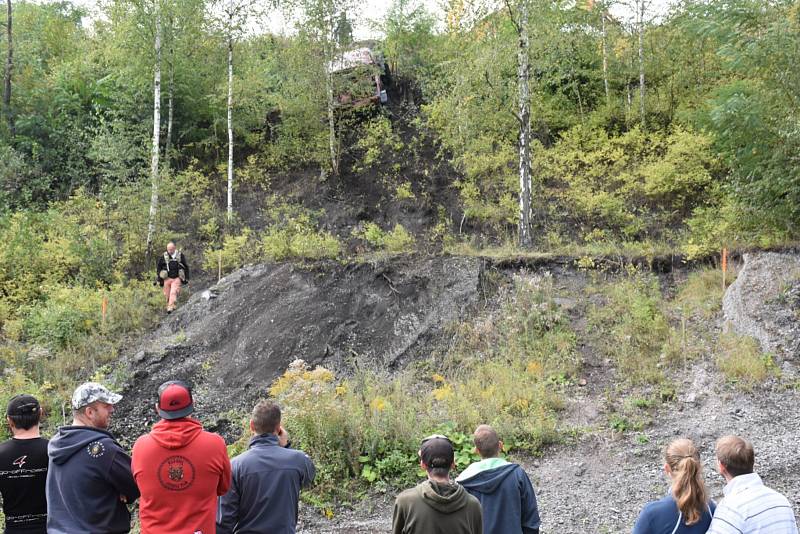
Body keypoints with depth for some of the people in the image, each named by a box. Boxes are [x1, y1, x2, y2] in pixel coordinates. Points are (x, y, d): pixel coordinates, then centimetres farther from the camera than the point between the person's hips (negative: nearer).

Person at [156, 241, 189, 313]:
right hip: (167, 278, 2)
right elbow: (158, 268, 10)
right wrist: (159, 279, 7)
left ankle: (171, 307, -24)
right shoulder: (163, 257, 0)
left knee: (173, 292, -18)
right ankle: (168, 306, 21)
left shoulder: (180, 256, 1)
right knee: (167, 295, 5)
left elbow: (186, 267, 11)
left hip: (177, 278, -1)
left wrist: (186, 278, 10)